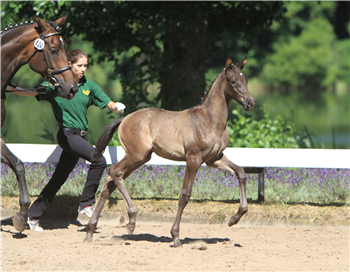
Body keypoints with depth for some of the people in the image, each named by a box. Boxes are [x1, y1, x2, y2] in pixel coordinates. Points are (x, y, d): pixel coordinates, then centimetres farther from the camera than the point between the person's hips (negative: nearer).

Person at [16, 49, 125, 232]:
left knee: (58, 179, 10)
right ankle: (86, 203, -14)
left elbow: (106, 102, 8)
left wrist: (117, 107, -13)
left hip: (80, 136, 6)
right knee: (99, 160, -24)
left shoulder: (88, 85, 8)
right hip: (67, 134, -6)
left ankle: (33, 216, 19)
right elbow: (33, 93, -4)